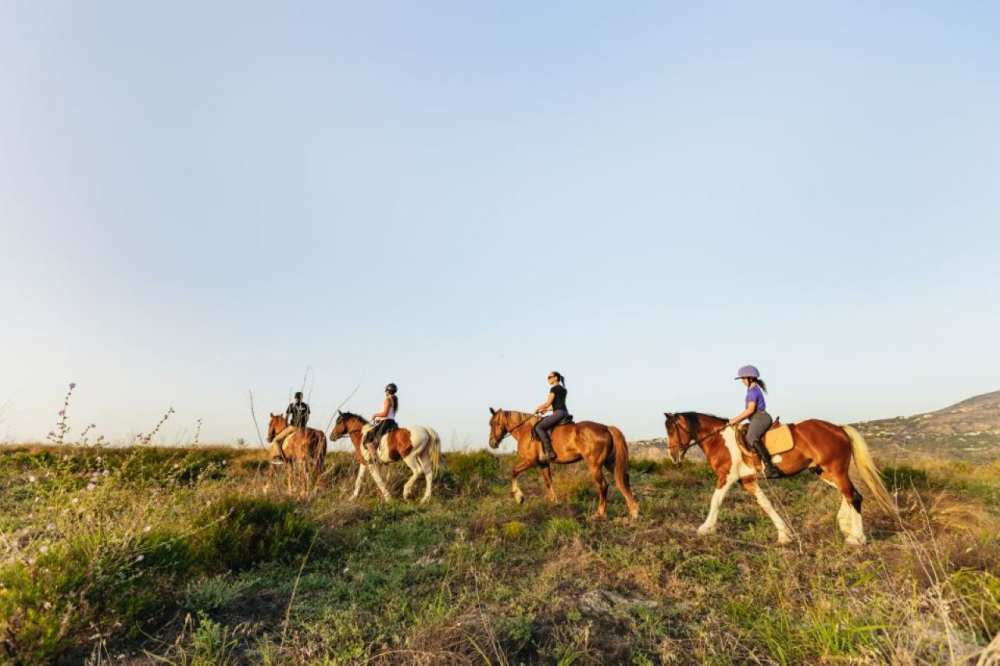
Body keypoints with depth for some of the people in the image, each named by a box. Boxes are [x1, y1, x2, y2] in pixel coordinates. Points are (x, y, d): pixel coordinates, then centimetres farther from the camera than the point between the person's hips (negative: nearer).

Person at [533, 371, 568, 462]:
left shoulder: (554, 388, -6)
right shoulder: (563, 389, 21)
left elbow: (548, 403, -11)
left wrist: (537, 409, 4)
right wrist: (546, 409, 23)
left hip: (558, 413, -10)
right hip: (565, 413, 10)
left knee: (539, 427, -17)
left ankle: (549, 452, -26)